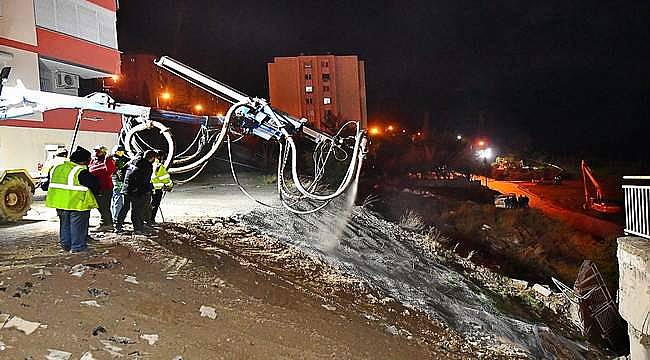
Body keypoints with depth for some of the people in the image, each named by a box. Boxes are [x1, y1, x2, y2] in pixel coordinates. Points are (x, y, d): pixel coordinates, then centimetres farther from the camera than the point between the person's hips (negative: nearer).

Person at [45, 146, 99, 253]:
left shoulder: (56, 168, 8)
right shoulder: (81, 172, -18)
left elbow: (49, 183, 19)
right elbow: (95, 185, -15)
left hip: (59, 202, 7)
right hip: (77, 203, -7)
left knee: (64, 224, 20)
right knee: (78, 226, 3)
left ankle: (65, 245, 28)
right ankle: (77, 247, 8)